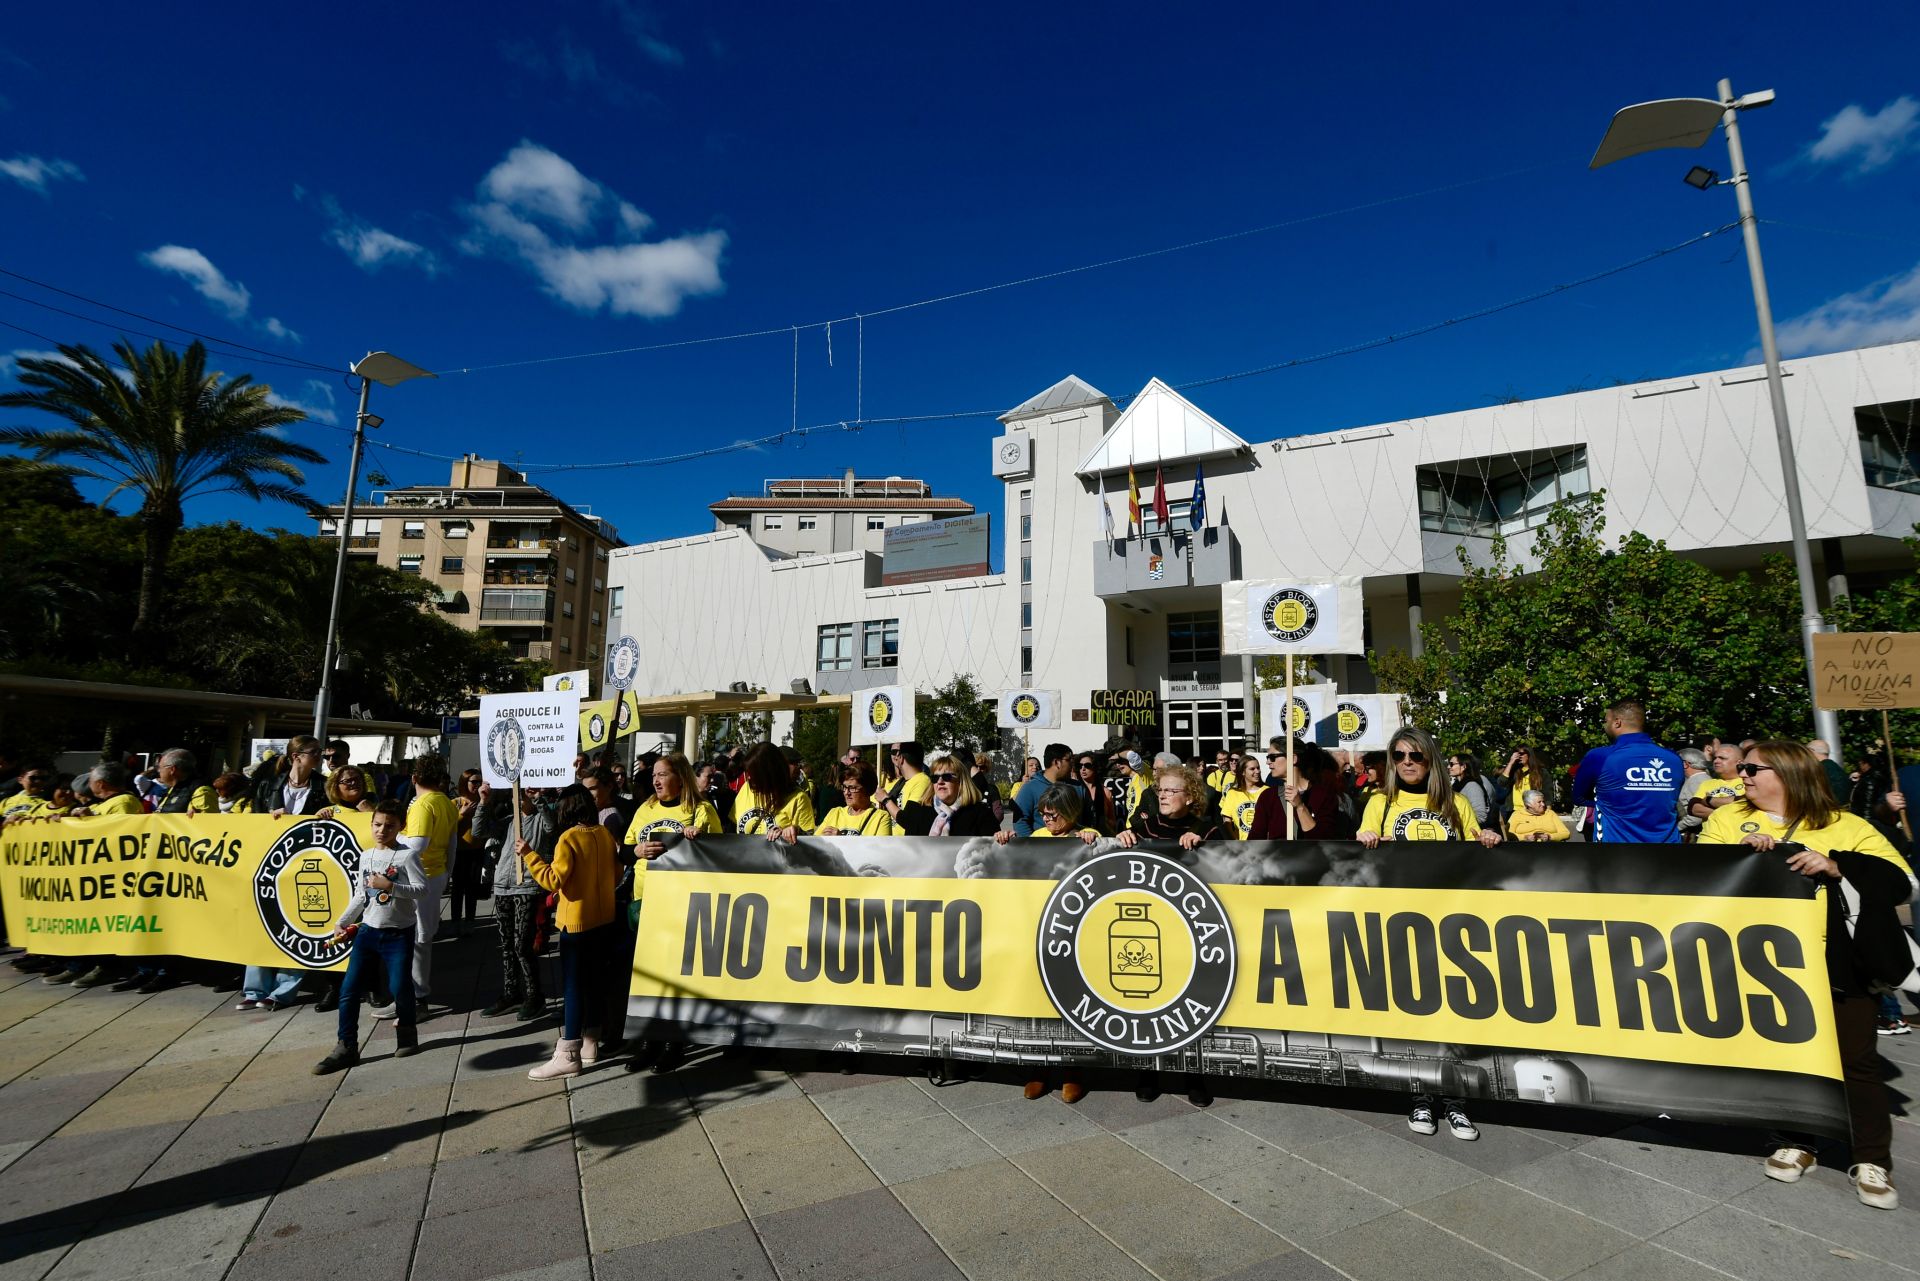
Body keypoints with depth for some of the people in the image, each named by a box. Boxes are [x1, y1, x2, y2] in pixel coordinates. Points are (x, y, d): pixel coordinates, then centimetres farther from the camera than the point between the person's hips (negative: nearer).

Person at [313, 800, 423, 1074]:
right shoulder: (365, 856, 7)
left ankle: (406, 1032, 24)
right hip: (367, 931, 5)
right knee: (349, 989, 2)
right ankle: (346, 1047, 12)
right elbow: (360, 896, 16)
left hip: (398, 934, -5)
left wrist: (390, 886, -25)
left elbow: (421, 888, -16)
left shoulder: (408, 854, -10)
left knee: (400, 987, -1)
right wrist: (342, 923, 10)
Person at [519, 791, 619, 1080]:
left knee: (572, 985, -2)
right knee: (595, 981, 15)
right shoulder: (606, 834, 3)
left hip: (576, 921, -7)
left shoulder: (569, 838, -15)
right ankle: (590, 1043, 25)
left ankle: (568, 1056, 1)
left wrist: (528, 855, -15)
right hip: (603, 917, 7)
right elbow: (615, 871, 11)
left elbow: (554, 880, -20)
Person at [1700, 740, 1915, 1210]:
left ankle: (1872, 1159, 16)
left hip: (1839, 962, -1)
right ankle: (1798, 1141, 24)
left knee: (1856, 1057, 1)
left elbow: (1901, 882, -6)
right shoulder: (1728, 819, 6)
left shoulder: (1845, 826, 3)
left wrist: (1837, 867, -20)